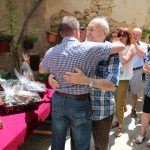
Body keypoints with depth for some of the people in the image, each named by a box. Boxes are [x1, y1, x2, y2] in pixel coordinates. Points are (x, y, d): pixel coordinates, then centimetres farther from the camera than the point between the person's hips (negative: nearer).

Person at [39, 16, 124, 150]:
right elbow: (121, 46, -9)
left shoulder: (51, 52, -4)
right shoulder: (89, 49, -17)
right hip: (80, 103, -4)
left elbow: (42, 70, 16)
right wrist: (108, 45, 11)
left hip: (58, 100, 4)